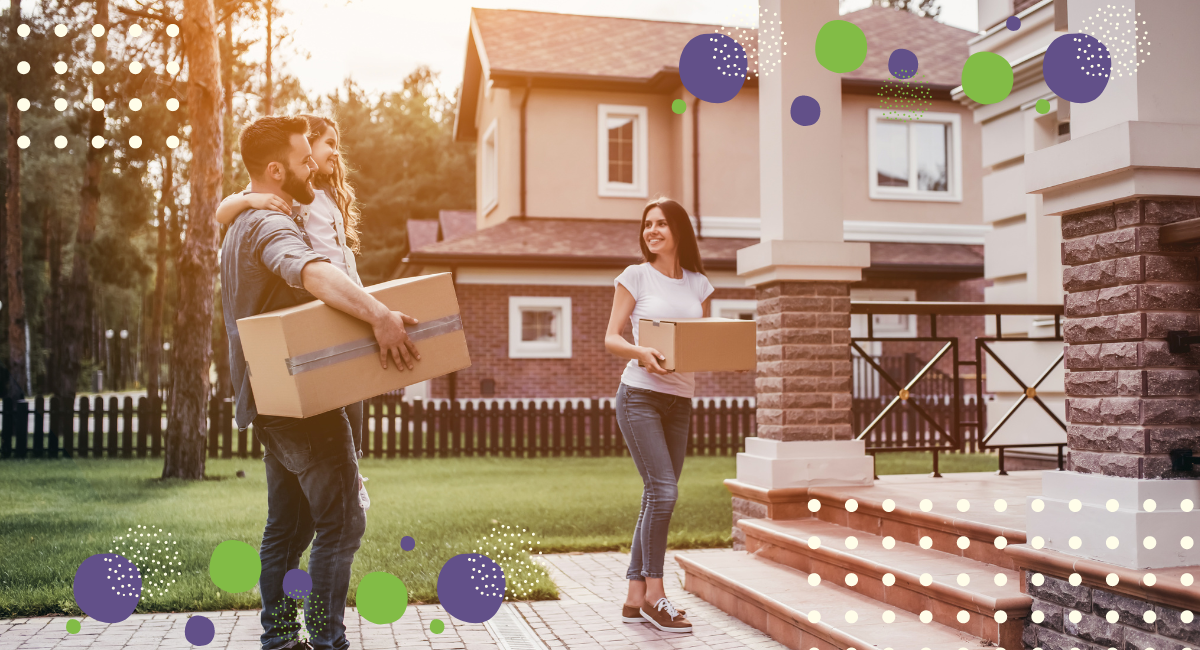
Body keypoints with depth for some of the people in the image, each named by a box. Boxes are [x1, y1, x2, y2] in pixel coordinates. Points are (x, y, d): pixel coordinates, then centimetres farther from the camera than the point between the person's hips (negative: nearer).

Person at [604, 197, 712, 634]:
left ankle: (634, 598, 14)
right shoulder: (635, 277, 1)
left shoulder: (698, 284, 12)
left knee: (656, 498, 6)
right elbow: (611, 339, -2)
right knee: (663, 491, -14)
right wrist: (640, 352, -23)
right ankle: (654, 593, -1)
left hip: (680, 401, 5)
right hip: (640, 396, -5)